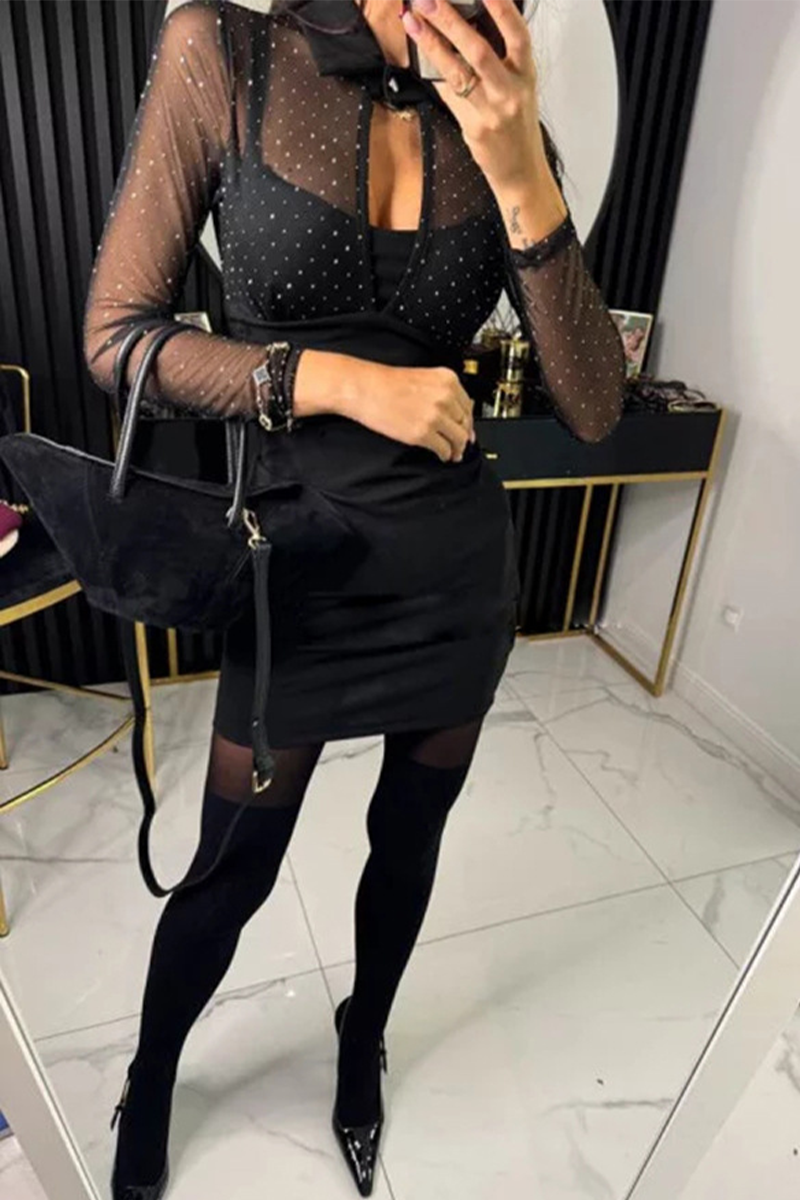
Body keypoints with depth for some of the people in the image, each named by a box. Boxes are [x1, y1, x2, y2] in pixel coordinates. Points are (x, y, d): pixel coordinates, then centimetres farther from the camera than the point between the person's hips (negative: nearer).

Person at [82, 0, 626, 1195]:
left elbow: (594, 410, -8)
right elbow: (116, 337, -9)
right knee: (232, 873, 15)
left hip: (460, 574, 3)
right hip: (297, 579, -2)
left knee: (407, 841, 21)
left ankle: (362, 1044, 54)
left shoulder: (505, 126, -1)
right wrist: (341, 380, -20)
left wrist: (521, 178, -19)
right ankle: (148, 1086, 49)